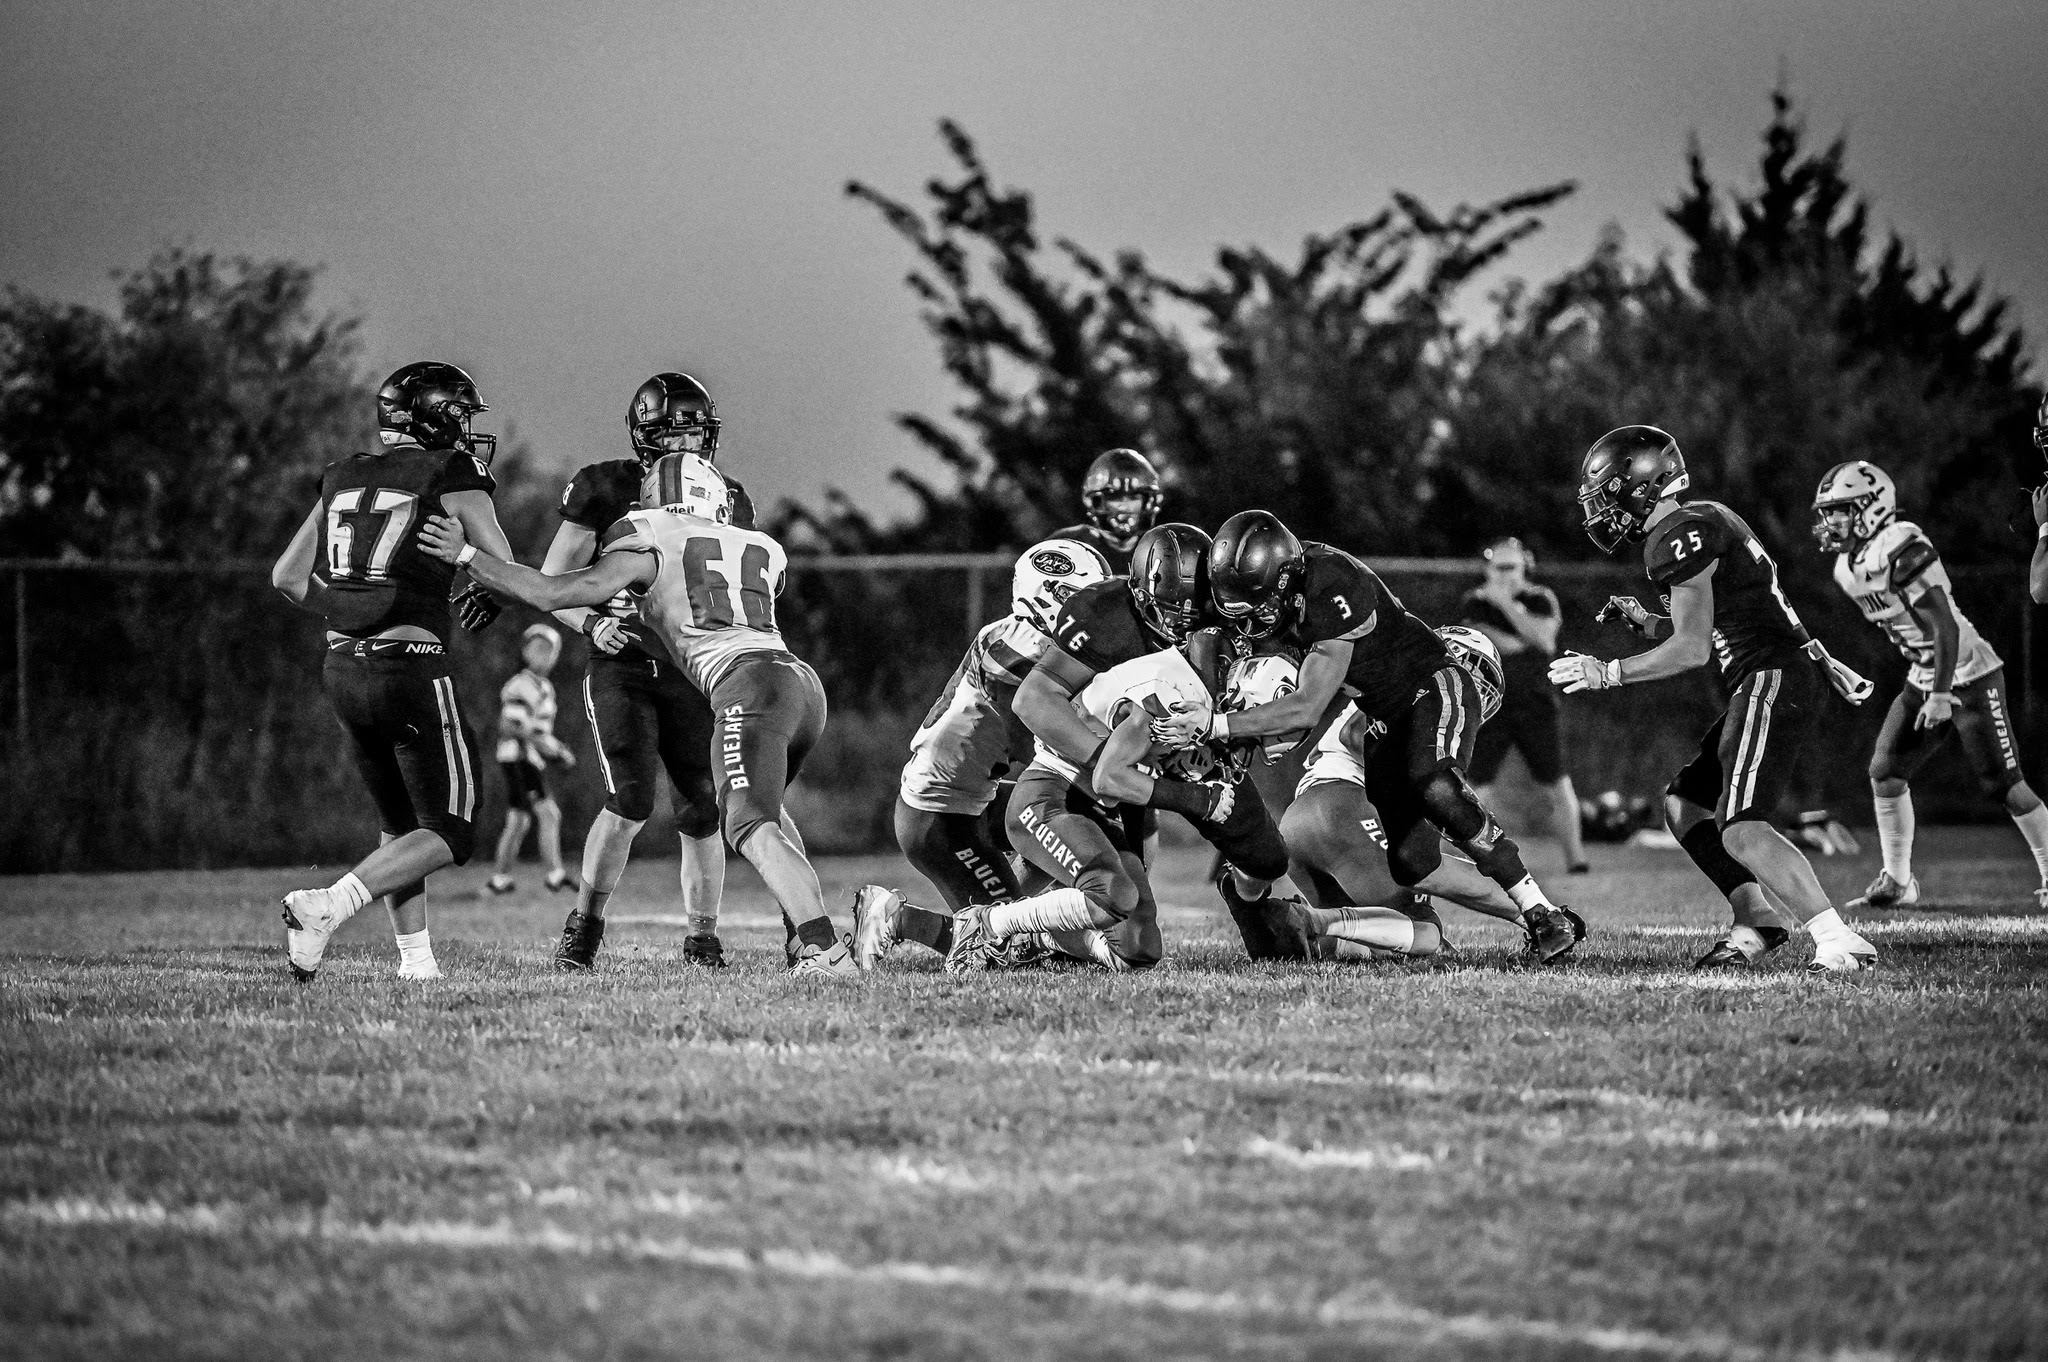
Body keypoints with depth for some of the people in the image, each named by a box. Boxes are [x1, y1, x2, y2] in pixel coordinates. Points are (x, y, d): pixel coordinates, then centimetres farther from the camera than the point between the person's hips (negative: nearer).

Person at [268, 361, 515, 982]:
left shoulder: (345, 479, 12)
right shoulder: (451, 476, -4)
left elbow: (288, 576, 15)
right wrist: (485, 598, 18)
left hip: (343, 668, 7)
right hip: (412, 670, -7)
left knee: (400, 824, 22)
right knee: (449, 835, 0)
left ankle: (416, 962, 17)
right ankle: (326, 906, -17)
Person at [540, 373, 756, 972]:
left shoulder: (725, 500, 4)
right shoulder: (606, 490, -8)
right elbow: (552, 582, -3)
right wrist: (591, 624, -21)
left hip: (688, 674, 4)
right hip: (621, 669, -4)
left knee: (702, 810, -1)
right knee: (631, 800, -19)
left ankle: (703, 940, 13)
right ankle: (585, 924, 0)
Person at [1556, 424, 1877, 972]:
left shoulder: (1679, 536, -11)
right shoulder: (1708, 519, 18)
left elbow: (1693, 649, -14)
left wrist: (1606, 674, -6)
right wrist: (1645, 623, 19)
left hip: (1774, 680, -11)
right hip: (1788, 677, 11)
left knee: (1741, 829, -19)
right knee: (1684, 803, 16)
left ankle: (1838, 942, -26)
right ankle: (1755, 923, 10)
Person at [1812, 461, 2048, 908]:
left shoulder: (1902, 551, -24)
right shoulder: (1848, 568, 4)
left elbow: (1945, 626, -25)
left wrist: (1941, 694, -26)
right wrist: (1928, 687, 18)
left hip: (1970, 675, -9)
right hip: (1924, 679, 9)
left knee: (2003, 784, -5)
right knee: (1885, 770, 0)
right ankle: (1896, 882, 8)